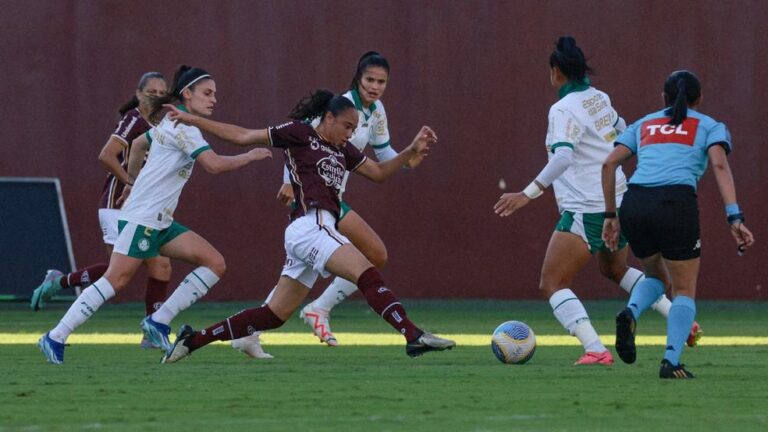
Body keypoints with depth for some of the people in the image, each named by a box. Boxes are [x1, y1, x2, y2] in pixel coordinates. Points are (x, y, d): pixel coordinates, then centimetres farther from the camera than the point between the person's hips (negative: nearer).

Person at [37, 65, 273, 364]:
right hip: (142, 218, -10)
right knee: (116, 280, -14)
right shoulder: (183, 126, -13)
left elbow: (138, 144, 31)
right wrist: (250, 157, -11)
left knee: (215, 264, -2)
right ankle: (55, 338, -8)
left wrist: (134, 182, 39)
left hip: (161, 223, 10)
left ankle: (158, 323, -1)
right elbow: (213, 165, -24)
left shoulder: (172, 123, 16)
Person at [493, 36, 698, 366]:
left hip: (586, 212, -9)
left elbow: (563, 157, -30)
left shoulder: (564, 109, -16)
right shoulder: (600, 99, 8)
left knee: (552, 285, -6)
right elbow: (620, 130, 28)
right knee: (615, 269, 33)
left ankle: (596, 350, -22)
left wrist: (528, 194, -33)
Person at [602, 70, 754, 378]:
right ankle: (671, 362, -9)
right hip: (676, 205, -3)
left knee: (655, 275, 27)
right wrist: (735, 218, -10)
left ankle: (631, 313, -5)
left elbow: (609, 163, 14)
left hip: (634, 205, 3)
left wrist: (610, 215, 18)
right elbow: (719, 166, -1)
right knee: (685, 290, 11)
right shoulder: (710, 127, 18)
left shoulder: (643, 125, 26)